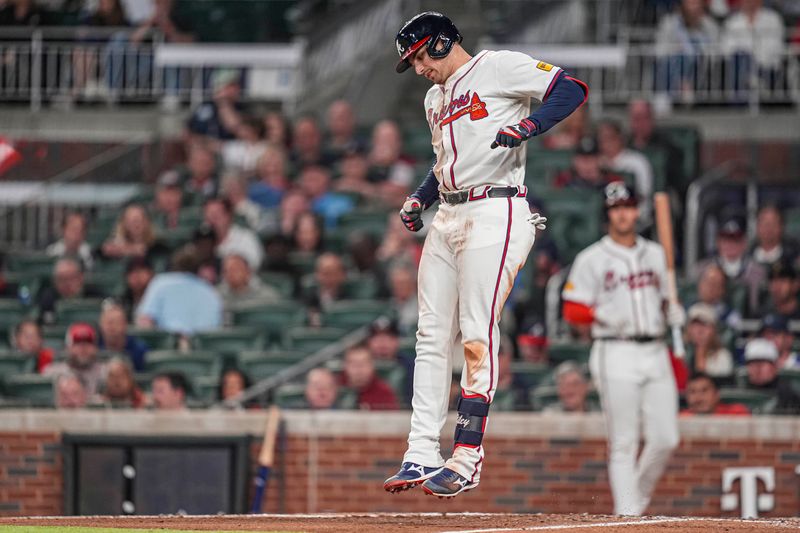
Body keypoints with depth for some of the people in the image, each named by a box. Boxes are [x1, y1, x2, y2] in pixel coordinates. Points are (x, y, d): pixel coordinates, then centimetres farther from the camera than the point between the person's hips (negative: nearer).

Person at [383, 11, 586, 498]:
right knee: (432, 336, 4)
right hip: (448, 219, 9)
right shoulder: (435, 99, 24)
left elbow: (572, 89, -12)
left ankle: (468, 455, -12)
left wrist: (526, 126, -25)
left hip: (495, 215, -9)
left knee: (478, 335, -13)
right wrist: (418, 199, 15)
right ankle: (422, 455, 5)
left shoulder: (497, 67, -3)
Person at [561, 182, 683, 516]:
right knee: (623, 444, -7)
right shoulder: (592, 259, 1)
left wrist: (673, 313, 3)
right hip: (616, 354, -5)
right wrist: (602, 314, -21)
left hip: (655, 352, 5)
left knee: (666, 439, -2)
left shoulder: (655, 254, 17)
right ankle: (627, 516, -5)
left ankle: (639, 497, 20)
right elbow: (572, 310, -2)